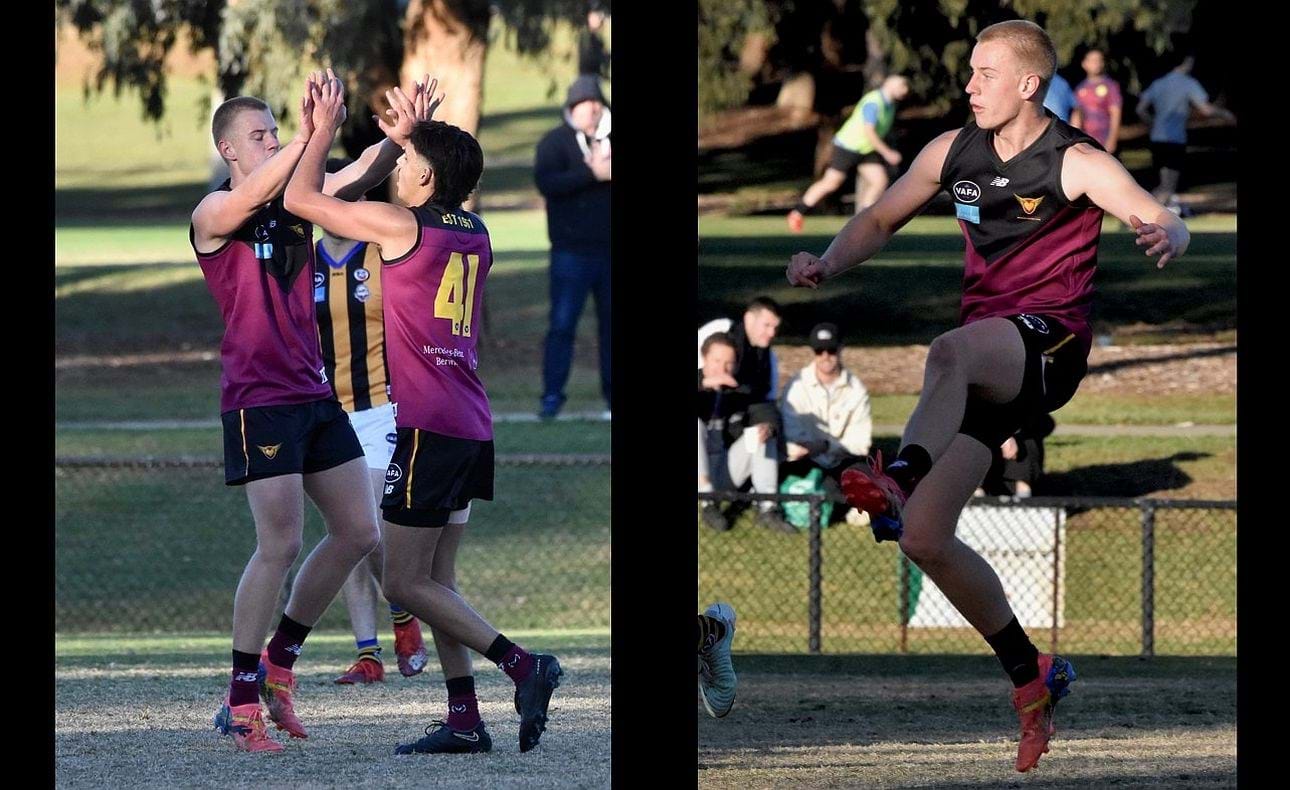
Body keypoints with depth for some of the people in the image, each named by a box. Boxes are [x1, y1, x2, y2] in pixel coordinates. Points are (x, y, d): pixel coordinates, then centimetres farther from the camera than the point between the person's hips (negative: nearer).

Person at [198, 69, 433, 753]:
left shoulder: (298, 200, 12)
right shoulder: (214, 214, -7)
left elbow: (362, 175, 0)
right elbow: (251, 196, -29)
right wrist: (309, 134, -42)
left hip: (315, 394, 7)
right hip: (259, 398, -7)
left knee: (358, 533, 8)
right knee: (280, 544, -13)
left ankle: (280, 659, 22)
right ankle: (241, 703, -4)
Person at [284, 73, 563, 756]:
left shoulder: (400, 226, -10)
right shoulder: (475, 233, 11)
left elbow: (300, 197, 0)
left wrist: (325, 129, 11)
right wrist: (415, 134, 39)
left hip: (428, 427, -8)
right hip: (471, 425, 8)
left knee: (403, 582, -4)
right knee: (435, 580, 12)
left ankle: (522, 665, -16)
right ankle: (464, 719, 6)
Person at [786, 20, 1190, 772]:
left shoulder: (1076, 163, -7)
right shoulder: (955, 152, 10)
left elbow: (1167, 222, -18)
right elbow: (882, 220, 21)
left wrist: (1165, 237, -43)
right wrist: (829, 264, 3)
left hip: (1049, 343, -6)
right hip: (988, 362, 6)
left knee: (951, 349, -41)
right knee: (925, 538, -2)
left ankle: (901, 478, -57)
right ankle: (1032, 677, 10)